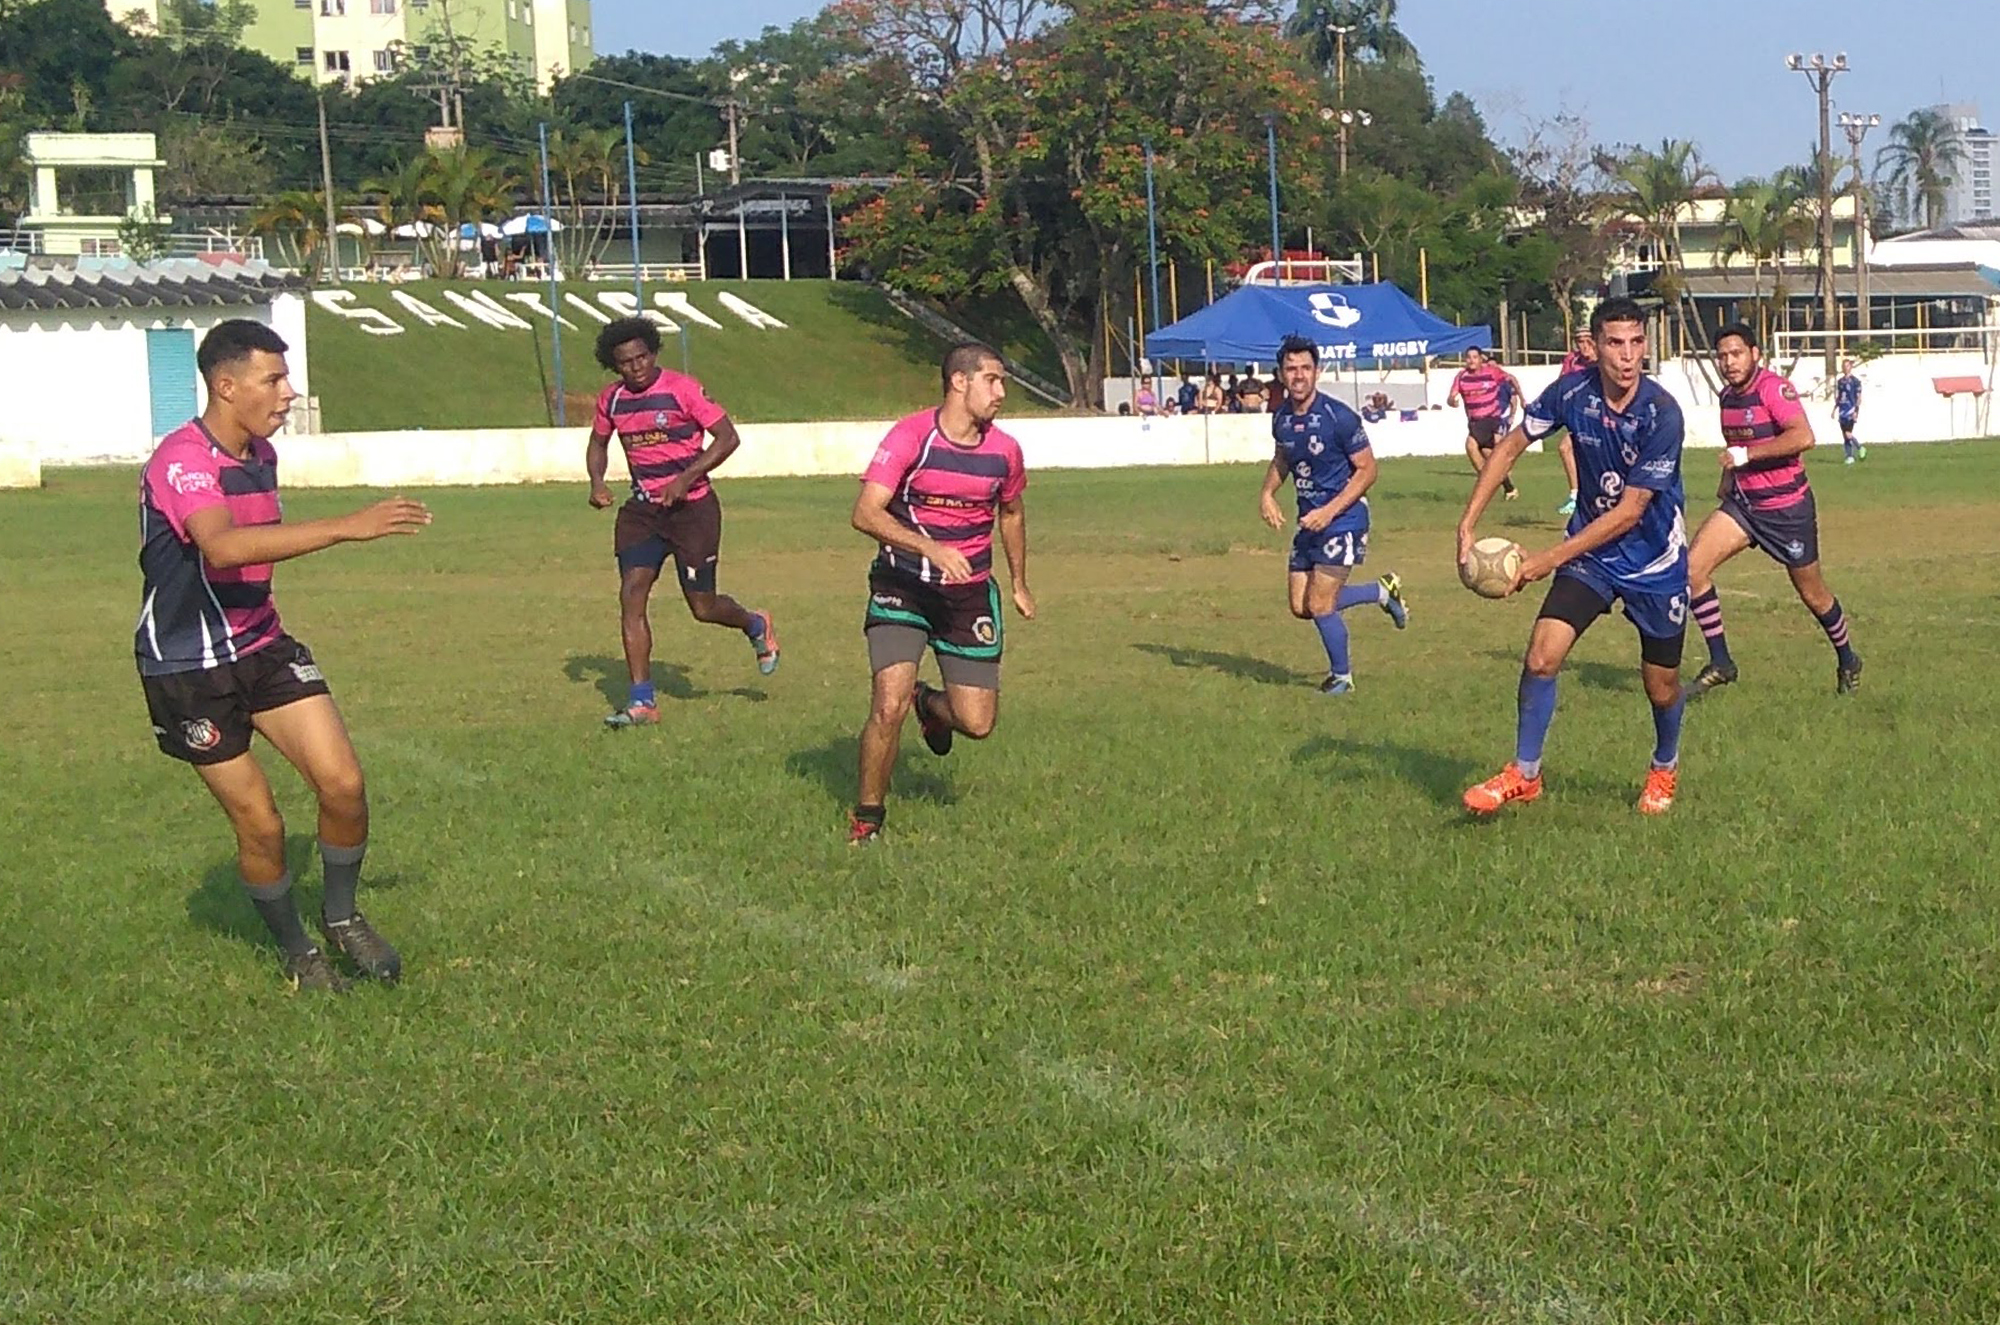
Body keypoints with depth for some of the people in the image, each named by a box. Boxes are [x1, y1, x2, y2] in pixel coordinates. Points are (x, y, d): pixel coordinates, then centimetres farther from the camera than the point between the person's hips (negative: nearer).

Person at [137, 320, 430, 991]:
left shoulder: (261, 454, 5)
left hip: (262, 645, 7)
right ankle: (298, 952, 21)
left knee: (343, 783, -9)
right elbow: (222, 547, -44)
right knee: (260, 823, -1)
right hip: (190, 667, -7)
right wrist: (347, 527, -47)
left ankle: (341, 916, 15)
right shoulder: (181, 462, -23)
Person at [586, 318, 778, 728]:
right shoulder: (612, 400, 3)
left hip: (692, 507, -5)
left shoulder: (682, 390, -13)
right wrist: (597, 482, 2)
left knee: (703, 607, 0)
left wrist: (685, 479, -20)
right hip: (643, 509, 5)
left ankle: (756, 627, 35)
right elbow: (598, 443, 22)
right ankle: (642, 701, -5)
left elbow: (728, 438, -13)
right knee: (632, 594, -10)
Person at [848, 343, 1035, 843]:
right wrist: (931, 548, -33)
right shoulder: (910, 436, -14)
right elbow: (866, 513, -21)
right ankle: (866, 819, 2)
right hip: (902, 587, -4)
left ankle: (929, 704, 37)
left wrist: (1019, 584, 27)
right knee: (889, 705, -19)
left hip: (969, 593, 4)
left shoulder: (1004, 451, 0)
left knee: (977, 723, 0)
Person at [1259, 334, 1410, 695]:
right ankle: (1382, 592, 30)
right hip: (1308, 521, 7)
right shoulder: (1282, 418, 2)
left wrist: (1330, 511, -21)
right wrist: (1267, 493, 2)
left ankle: (1341, 677, 17)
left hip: (1343, 520, -7)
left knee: (1319, 605, -8)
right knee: (1301, 607, 10)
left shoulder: (1339, 417, -18)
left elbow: (1367, 469, -14)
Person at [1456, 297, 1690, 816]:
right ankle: (1524, 774, 2)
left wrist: (1552, 559, -24)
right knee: (1541, 656, -15)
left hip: (1656, 562, -2)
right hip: (1590, 550, 2)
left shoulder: (1662, 414, -24)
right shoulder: (1572, 392, -13)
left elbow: (1629, 510, -23)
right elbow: (1510, 447, 1)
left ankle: (1665, 769, 40)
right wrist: (1467, 525, -6)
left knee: (1661, 686, 9)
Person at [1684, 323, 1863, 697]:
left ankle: (1847, 662, 35)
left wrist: (1746, 455, -32)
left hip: (1788, 508, -7)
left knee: (1813, 594, 9)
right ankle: (1720, 663, -5)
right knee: (1692, 566, -13)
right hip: (1743, 503, 7)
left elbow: (1803, 436, -33)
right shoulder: (1728, 396, 6)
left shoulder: (1773, 388, -18)